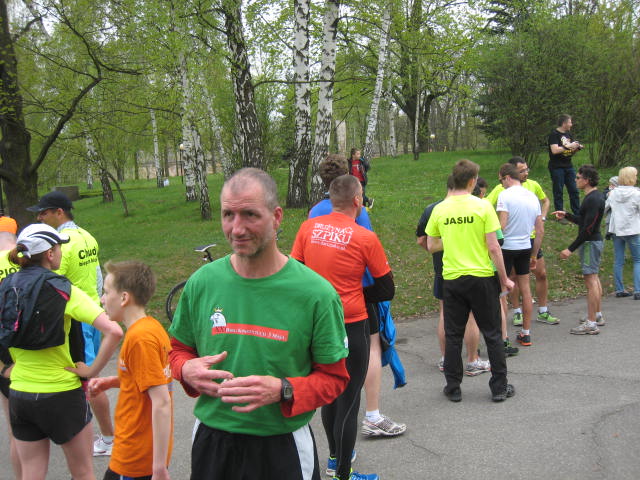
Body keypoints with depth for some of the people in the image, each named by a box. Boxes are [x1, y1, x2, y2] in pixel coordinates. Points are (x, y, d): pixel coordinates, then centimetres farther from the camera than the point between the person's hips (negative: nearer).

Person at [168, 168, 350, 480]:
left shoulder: (316, 293, -13)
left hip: (282, 449, -3)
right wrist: (187, 370, -11)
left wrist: (282, 391, -23)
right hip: (211, 442, 3)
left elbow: (334, 377, -6)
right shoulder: (202, 282, -4)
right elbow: (179, 348, 11)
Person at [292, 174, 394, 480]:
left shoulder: (308, 228, -2)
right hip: (351, 326, -5)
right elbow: (386, 290, -5)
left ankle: (335, 455, 38)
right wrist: (354, 295, 7)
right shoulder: (365, 238, -12)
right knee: (348, 401, 6)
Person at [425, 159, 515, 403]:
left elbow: (431, 246, 6)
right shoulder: (483, 206, -9)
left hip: (452, 279, 2)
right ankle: (499, 387, 16)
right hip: (482, 277, -2)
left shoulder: (439, 209, -1)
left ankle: (453, 388, 17)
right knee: (492, 334, 10)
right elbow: (493, 248, -9)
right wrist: (504, 279, 0)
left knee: (453, 335, 12)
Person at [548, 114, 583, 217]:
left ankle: (577, 214, 14)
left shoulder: (569, 134, 15)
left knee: (574, 191, 7)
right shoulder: (554, 134, -9)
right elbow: (555, 150, -21)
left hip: (569, 166, 7)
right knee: (558, 192, 0)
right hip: (557, 167, -7)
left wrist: (577, 148, 1)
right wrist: (568, 146, -17)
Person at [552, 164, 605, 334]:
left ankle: (591, 324, -6)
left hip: (590, 242, -11)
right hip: (595, 241, 11)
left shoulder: (593, 199, -20)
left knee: (590, 280, -9)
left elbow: (587, 228, -24)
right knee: (594, 278, 18)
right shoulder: (596, 196, 12)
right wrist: (567, 215, 17)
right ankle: (597, 315, 29)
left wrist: (571, 249, -23)